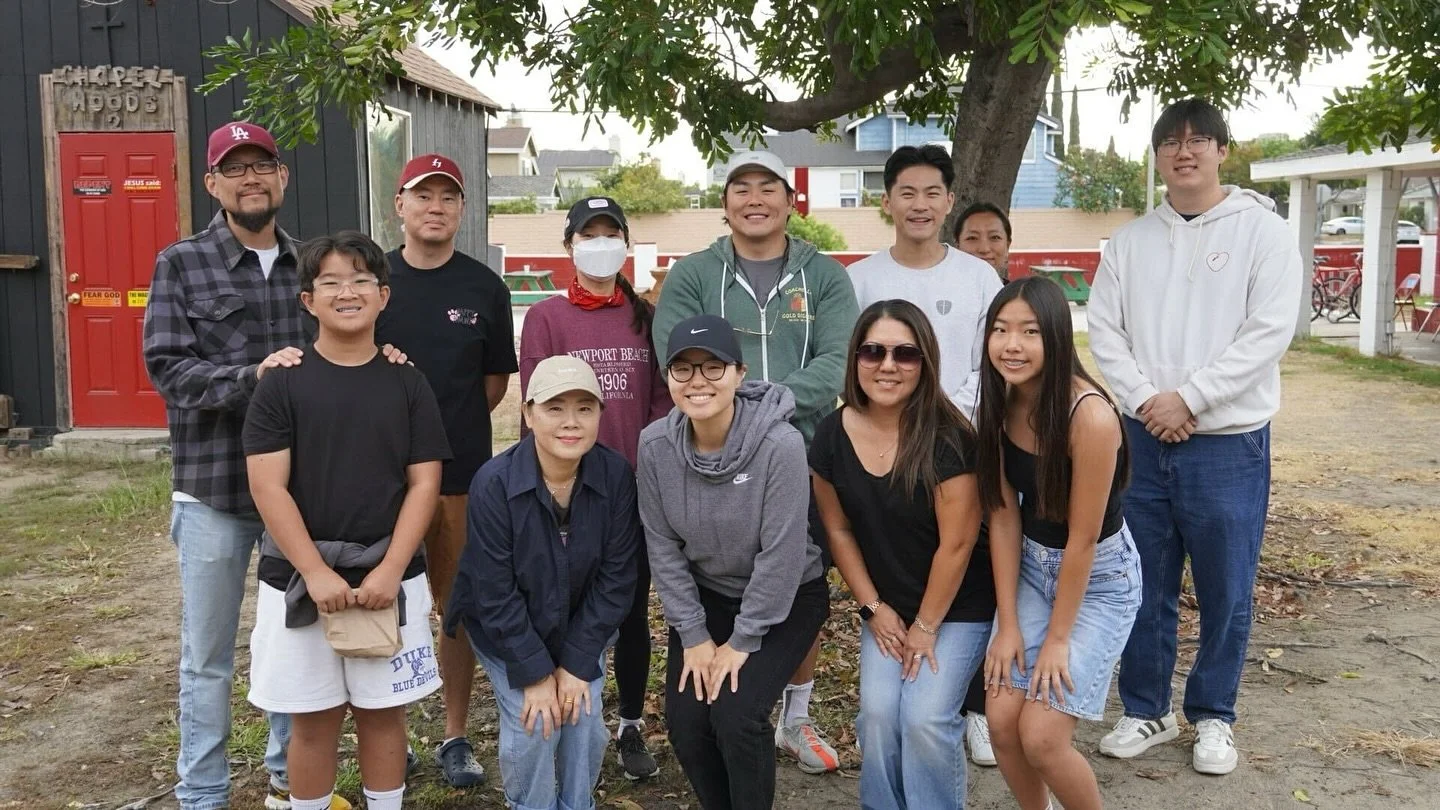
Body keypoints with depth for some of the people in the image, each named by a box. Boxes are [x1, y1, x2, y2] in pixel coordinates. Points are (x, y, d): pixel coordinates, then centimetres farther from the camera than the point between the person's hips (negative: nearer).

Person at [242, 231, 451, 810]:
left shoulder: (407, 383, 2)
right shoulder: (282, 383, -3)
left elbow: (424, 483, -1)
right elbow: (267, 486, -8)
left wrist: (390, 570, -11)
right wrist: (316, 573, -15)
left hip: (388, 576, 1)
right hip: (299, 577, -1)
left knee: (382, 713, 11)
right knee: (313, 719, 10)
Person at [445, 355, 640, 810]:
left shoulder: (616, 475, -21)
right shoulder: (494, 483, -27)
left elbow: (616, 577, -14)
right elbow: (495, 592, -21)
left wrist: (578, 663, -13)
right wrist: (534, 673, -18)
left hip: (581, 627, 2)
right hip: (507, 630, -2)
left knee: (585, 720, -4)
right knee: (532, 726, -10)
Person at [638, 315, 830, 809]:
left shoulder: (780, 443, -28)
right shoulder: (655, 445, -15)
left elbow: (781, 553, -23)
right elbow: (663, 546, -6)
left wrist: (742, 641, -17)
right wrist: (693, 635, -7)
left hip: (786, 598, -4)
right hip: (705, 595, 4)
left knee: (736, 715, -19)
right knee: (685, 723, -6)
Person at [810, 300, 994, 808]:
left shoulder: (947, 438, -23)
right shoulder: (832, 436, -9)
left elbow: (956, 544, -19)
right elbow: (838, 529, 2)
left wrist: (926, 625, -12)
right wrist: (873, 607, 0)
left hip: (957, 608, -4)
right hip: (887, 607, 4)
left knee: (926, 718, -14)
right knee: (878, 712, -8)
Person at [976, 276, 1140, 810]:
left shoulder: (1090, 416, -27)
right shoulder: (1001, 404, -8)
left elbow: (1083, 539, -21)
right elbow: (1004, 516, -5)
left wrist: (1057, 639, -13)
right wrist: (1008, 624, -6)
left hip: (1098, 578, -5)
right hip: (1031, 567, 5)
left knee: (1041, 736, -10)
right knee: (1001, 719, -3)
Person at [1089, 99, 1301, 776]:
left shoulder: (1263, 231, -3)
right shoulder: (1130, 241, 8)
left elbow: (1269, 333, -11)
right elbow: (1104, 329, 3)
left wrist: (1187, 398, -15)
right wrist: (1144, 399, -11)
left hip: (1228, 443, -3)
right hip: (1143, 440, 3)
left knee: (1225, 591, 6)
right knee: (1144, 586, 11)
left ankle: (1212, 717, 24)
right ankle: (1146, 711, 26)